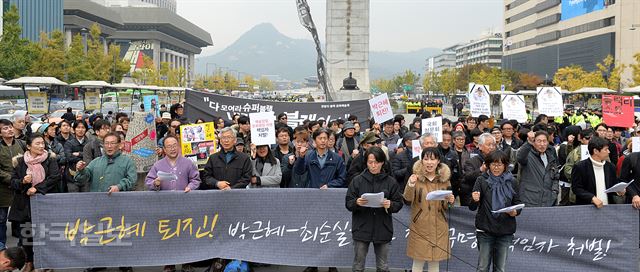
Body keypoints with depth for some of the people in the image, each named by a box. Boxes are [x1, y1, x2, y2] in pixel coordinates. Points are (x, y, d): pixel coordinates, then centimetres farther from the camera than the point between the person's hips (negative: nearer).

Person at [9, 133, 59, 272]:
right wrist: (23, 181, -16)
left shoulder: (50, 159, 0)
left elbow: (55, 177, -10)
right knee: (26, 233, 3)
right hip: (24, 204, 1)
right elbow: (13, 182, 5)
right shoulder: (19, 161, 4)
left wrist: (37, 188, -16)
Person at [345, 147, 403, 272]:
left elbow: (399, 204, 2)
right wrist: (356, 202, -20)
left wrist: (390, 205, -18)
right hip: (361, 228, 0)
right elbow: (348, 203, 1)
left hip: (383, 229, 0)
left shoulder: (390, 181, 2)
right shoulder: (358, 180, 2)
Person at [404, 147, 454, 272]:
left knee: (435, 262, 9)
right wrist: (411, 184, -36)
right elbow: (408, 198, -18)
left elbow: (446, 207, 12)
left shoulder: (444, 179, 4)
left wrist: (450, 201, -10)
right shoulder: (416, 177, -3)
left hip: (438, 228, 2)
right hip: (419, 226, -2)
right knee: (418, 262, 2)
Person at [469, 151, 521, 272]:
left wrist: (515, 211, -12)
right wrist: (474, 200, -28)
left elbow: (517, 203, 11)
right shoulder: (482, 180, 0)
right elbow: (472, 207, -4)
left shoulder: (511, 182, 6)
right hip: (485, 230, -2)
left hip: (505, 230, 2)